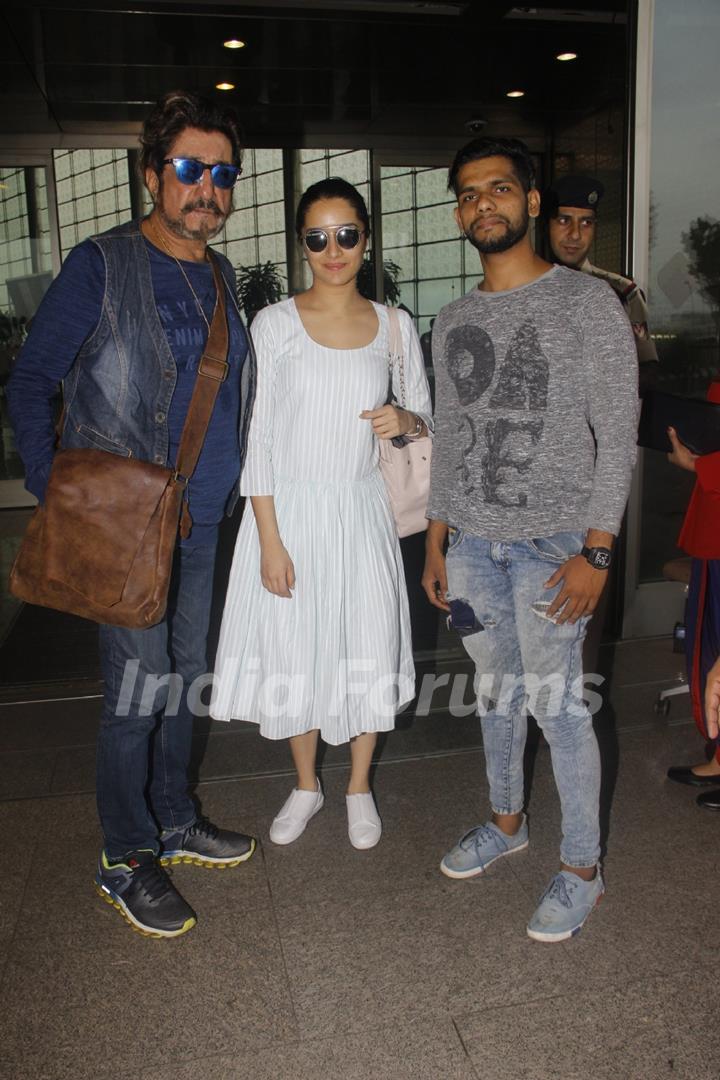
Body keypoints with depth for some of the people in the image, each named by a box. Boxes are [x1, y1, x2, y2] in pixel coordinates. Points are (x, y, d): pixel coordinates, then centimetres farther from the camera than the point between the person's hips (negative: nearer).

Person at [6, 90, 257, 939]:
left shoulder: (221, 278, 12)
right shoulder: (101, 266, -8)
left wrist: (226, 488, 11)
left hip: (201, 520, 7)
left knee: (183, 677, 15)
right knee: (140, 687, -1)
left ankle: (173, 822, 34)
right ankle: (124, 860, 19)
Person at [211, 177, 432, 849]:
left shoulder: (394, 326, 3)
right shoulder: (274, 325, -4)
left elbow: (424, 419, 11)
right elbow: (257, 439, -6)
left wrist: (406, 421, -14)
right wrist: (270, 540, -11)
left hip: (361, 513, 2)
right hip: (290, 511, -1)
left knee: (367, 650, 6)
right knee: (294, 649, 8)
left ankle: (359, 787, 30)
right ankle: (306, 784, 32)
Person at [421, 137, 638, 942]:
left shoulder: (587, 303, -5)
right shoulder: (454, 322, 11)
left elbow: (618, 434, -8)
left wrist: (595, 550, -15)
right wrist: (436, 540, 12)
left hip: (551, 544, -5)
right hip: (473, 542, 5)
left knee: (556, 704, -1)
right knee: (496, 690, 16)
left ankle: (582, 869, 17)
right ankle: (506, 822, 36)